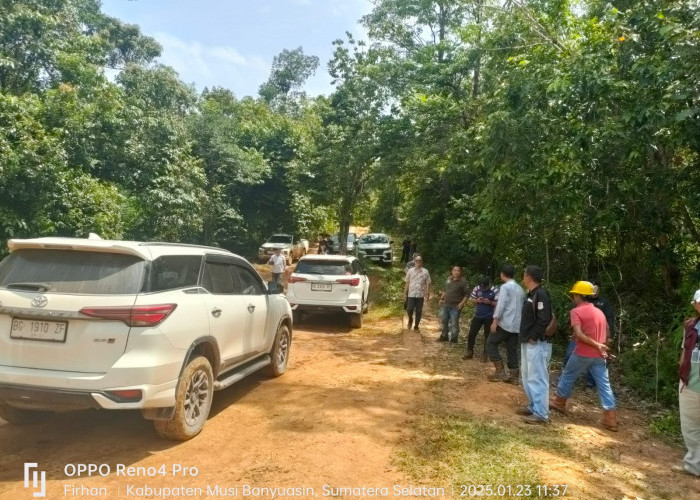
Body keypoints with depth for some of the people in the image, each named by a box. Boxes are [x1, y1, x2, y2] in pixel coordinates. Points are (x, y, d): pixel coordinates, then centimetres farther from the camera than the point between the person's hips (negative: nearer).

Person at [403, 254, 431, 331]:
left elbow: (428, 284, 3)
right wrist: (405, 293, 4)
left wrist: (427, 294, -3)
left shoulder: (425, 271, 1)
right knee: (409, 309, -9)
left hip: (420, 295, 0)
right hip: (411, 294, 0)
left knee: (419, 311, 4)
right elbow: (407, 283, 6)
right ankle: (410, 320, 21)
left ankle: (416, 326, 19)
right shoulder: (410, 271, 3)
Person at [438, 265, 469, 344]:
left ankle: (454, 338, 8)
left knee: (454, 323, -5)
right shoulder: (449, 279, 5)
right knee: (444, 321, 15)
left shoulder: (462, 282, -12)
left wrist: (462, 303, -17)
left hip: (455, 306, -6)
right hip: (446, 305, 6)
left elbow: (467, 294, -10)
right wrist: (441, 298, 11)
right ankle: (444, 336, 30)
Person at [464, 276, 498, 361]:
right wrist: (477, 300, -14)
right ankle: (469, 351, 18)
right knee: (472, 333, 4)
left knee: (487, 336, 7)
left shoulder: (495, 291, -12)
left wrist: (489, 302, -26)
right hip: (478, 316, 3)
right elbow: (471, 299, 6)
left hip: (489, 317, -3)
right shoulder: (477, 288, -3)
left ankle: (485, 354, 20)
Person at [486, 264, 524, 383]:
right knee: (512, 349, 10)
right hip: (516, 325, 7)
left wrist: (495, 321, -18)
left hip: (505, 323, -7)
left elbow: (501, 305, -17)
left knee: (490, 343, 4)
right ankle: (513, 376, 9)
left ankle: (500, 372, -1)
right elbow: (522, 307, 20)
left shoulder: (505, 287, -8)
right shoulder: (520, 289, 16)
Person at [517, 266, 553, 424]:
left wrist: (533, 337, -18)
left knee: (537, 378, -5)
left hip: (537, 344, -11)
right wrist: (526, 337, 13)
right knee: (527, 377, 18)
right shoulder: (531, 294, 14)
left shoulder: (541, 295, -17)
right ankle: (534, 406, 29)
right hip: (528, 343, 11)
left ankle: (541, 414, 2)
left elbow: (544, 320, -24)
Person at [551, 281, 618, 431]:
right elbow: (606, 333, 18)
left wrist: (596, 345, -17)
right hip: (599, 355, 6)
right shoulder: (599, 311, 12)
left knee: (568, 376, 15)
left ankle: (559, 402, 30)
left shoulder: (576, 311, -10)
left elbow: (579, 334, -21)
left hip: (583, 354, -5)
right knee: (604, 385, 5)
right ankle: (610, 419, 4)